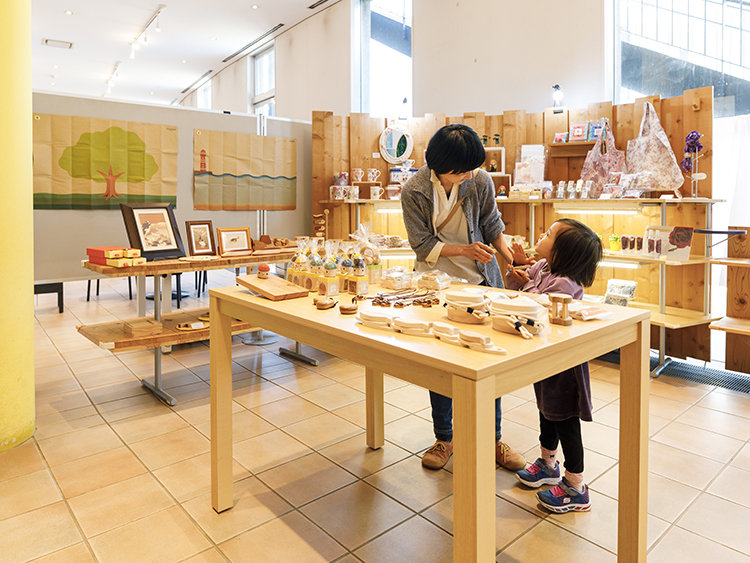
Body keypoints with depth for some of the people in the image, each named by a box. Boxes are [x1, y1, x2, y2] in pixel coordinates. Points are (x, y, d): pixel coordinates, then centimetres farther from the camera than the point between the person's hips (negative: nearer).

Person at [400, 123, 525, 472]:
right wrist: (465, 249, -24)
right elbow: (423, 245, -11)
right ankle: (444, 438, 27)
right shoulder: (414, 191, -12)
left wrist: (513, 259, -12)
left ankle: (492, 439, 25)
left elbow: (492, 226, 4)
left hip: (480, 280, 1)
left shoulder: (481, 182, -8)